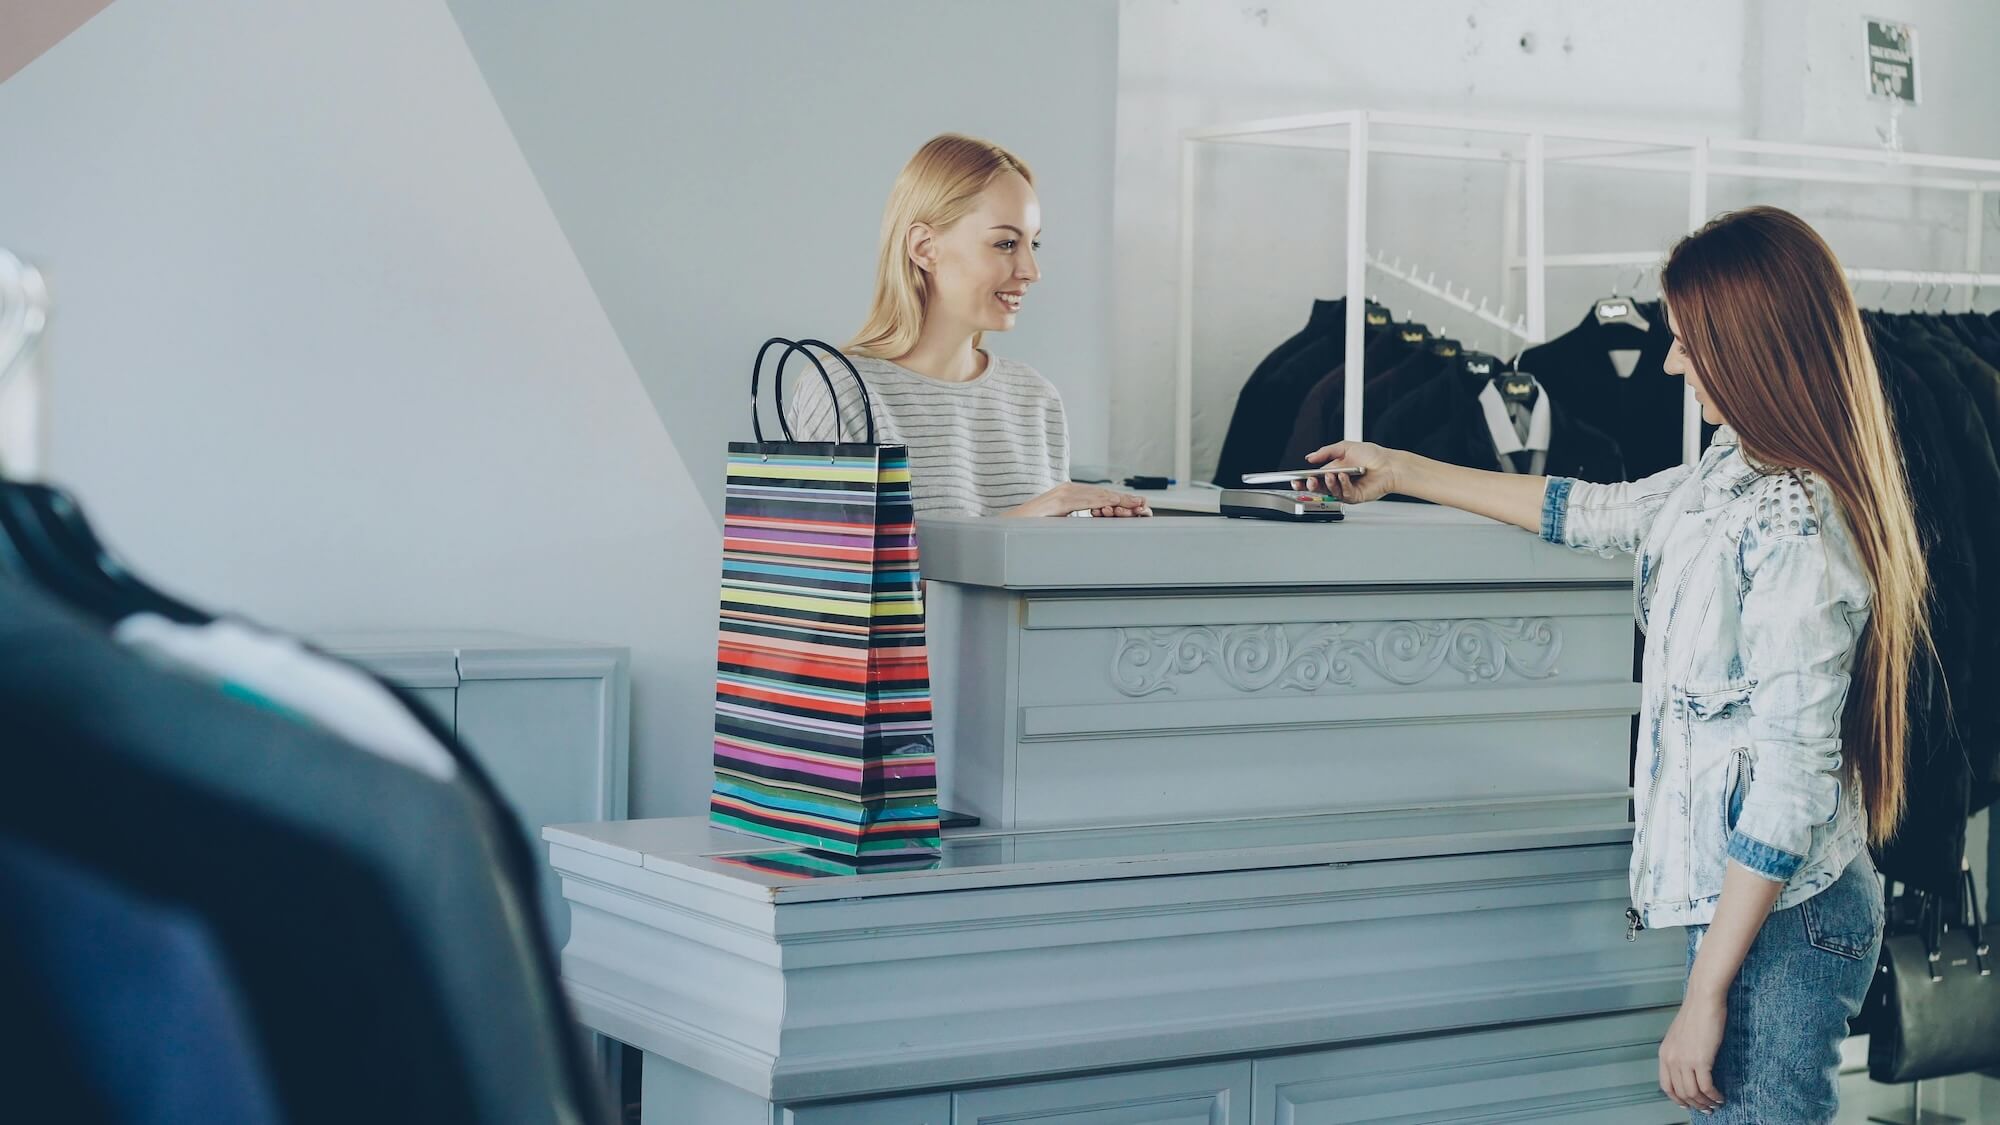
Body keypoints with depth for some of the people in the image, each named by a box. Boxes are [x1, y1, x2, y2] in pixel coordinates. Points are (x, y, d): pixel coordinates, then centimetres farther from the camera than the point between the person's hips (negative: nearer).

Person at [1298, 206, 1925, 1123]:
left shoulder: (1795, 529, -21)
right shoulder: (1729, 474, 8)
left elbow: (1792, 785, -22)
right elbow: (1593, 512, 25)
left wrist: (1706, 992, -19)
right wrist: (1400, 473, 31)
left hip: (1781, 919, -9)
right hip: (1741, 899, 9)